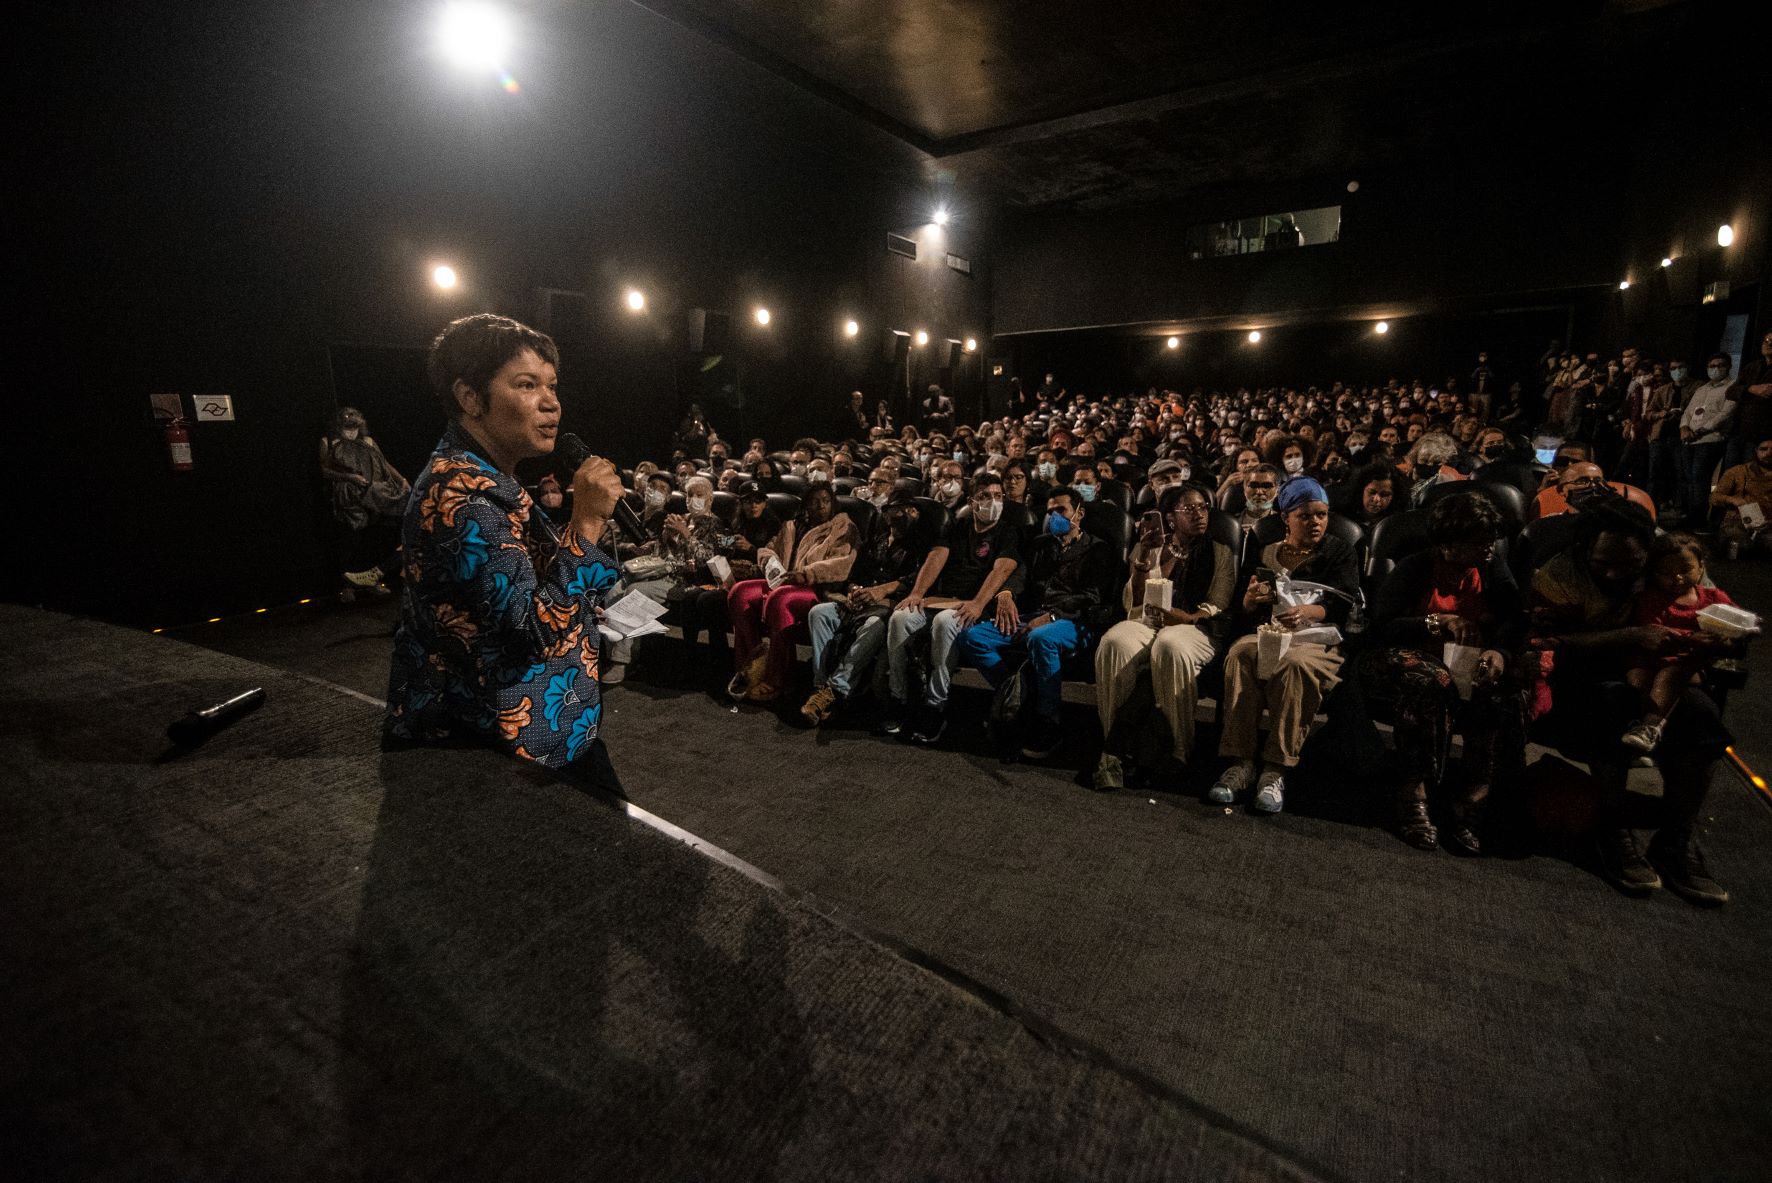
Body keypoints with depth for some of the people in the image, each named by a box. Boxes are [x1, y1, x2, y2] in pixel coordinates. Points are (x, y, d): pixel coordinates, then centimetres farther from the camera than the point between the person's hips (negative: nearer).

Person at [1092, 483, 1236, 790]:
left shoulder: (1221, 553, 13)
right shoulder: (1149, 548, 15)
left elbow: (1218, 608, 3)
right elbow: (1132, 604, 5)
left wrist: (1187, 617, -18)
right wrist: (1144, 558, -7)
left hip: (1193, 628, -1)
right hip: (1145, 623, 1)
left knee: (1170, 648, -40)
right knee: (1114, 644, -35)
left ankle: (1178, 750, -30)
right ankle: (1116, 746, -31)